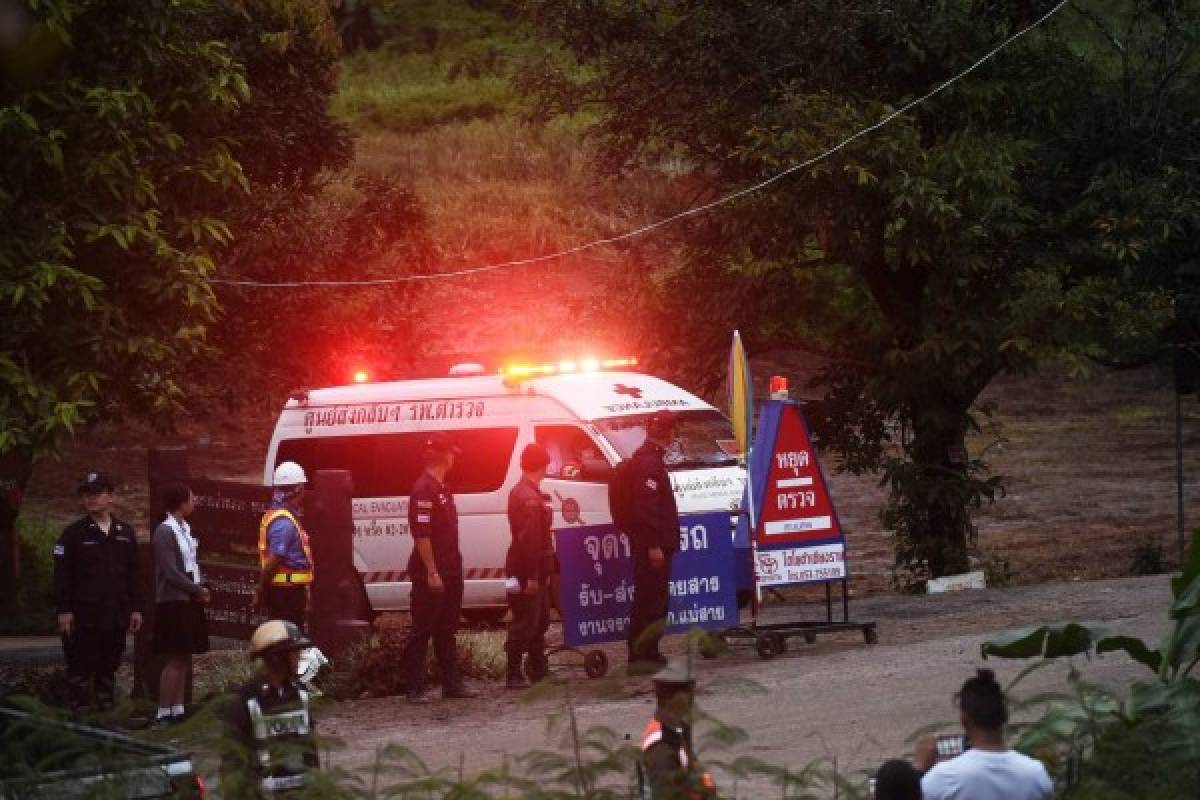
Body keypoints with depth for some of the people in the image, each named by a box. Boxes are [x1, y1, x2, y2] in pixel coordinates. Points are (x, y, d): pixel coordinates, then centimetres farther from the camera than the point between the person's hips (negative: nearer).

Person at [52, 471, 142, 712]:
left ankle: (107, 706, 16)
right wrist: (63, 610, -10)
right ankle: (79, 707, 3)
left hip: (116, 616, 4)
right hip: (83, 615, -4)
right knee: (80, 667, -2)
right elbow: (62, 575, -4)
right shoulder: (74, 533, 0)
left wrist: (135, 608, 9)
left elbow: (134, 575, 14)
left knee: (109, 666, 9)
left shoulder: (124, 534, 11)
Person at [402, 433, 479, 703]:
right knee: (422, 631, -5)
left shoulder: (441, 487, 15)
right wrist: (432, 572, -23)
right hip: (431, 573, -10)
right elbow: (421, 534, -21)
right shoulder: (424, 489, -16)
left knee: (446, 630, 14)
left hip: (449, 571, 10)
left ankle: (452, 683, 20)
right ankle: (414, 688, -2)